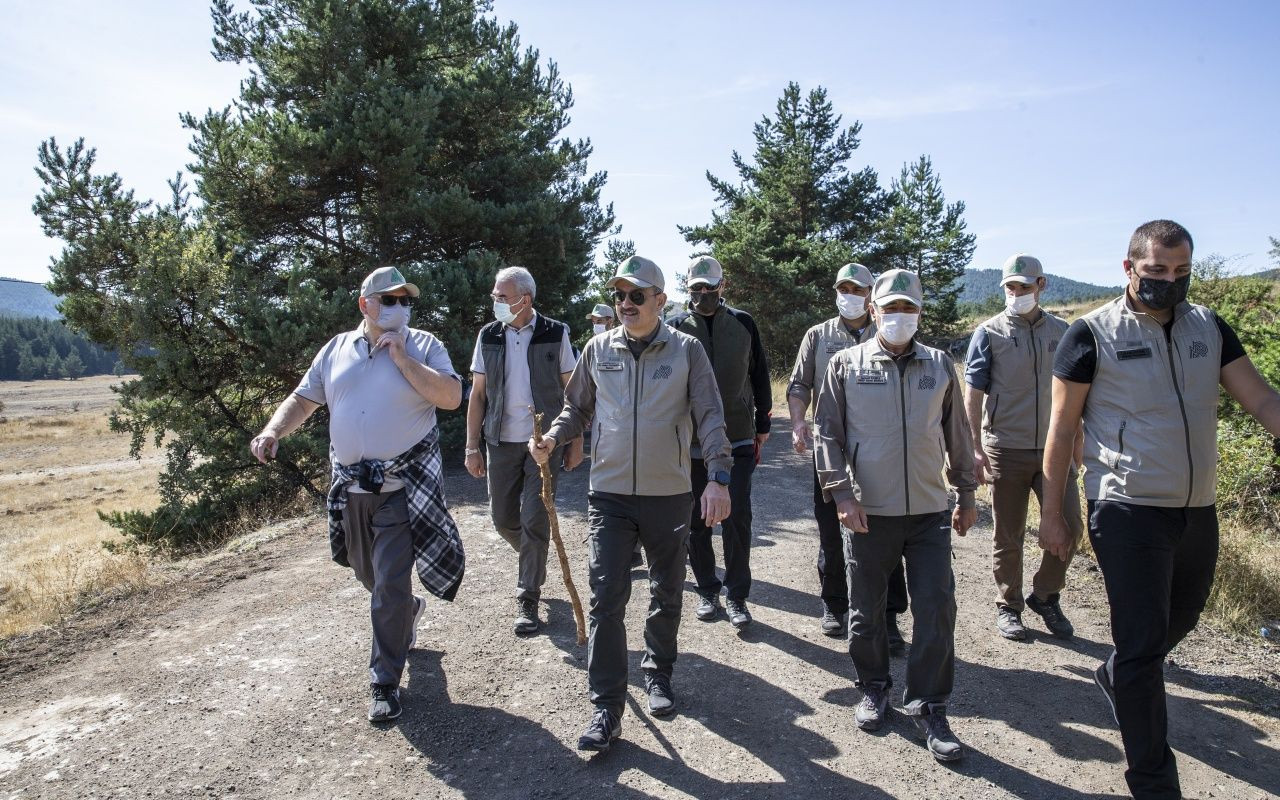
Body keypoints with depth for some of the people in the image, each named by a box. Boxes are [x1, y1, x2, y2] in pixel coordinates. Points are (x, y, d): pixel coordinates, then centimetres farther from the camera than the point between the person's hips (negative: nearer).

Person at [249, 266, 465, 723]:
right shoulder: (337, 349, 8)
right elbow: (303, 399, 9)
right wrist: (273, 432, -9)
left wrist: (401, 358, -17)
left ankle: (385, 684, 10)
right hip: (350, 487, 5)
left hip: (403, 486, -5)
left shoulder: (422, 346, -3)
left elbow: (451, 397, -16)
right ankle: (407, 610, 54)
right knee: (368, 575, 22)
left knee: (390, 588, -5)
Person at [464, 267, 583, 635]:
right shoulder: (488, 336, 3)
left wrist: (576, 443, -2)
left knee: (535, 520, -3)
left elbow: (571, 391, 1)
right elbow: (478, 394, 6)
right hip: (501, 442, 3)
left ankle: (528, 599, 11)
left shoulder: (555, 334, -4)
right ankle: (535, 560, 40)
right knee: (503, 518, 10)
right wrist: (472, 446, 2)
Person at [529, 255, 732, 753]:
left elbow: (709, 417, -6)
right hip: (609, 495, 1)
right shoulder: (599, 350, 4)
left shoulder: (686, 350, -3)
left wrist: (718, 477, -17)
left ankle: (657, 674, 38)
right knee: (606, 599, -4)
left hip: (670, 496, 0)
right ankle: (606, 709, 4)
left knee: (667, 594, 15)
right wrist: (552, 438, -5)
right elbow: (577, 408, 14)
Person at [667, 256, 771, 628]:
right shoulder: (676, 326, 0)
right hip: (691, 441, 1)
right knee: (697, 521, 10)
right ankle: (707, 590, 26)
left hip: (738, 440, 0)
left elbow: (759, 375, 11)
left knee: (737, 519, -1)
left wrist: (762, 424, 12)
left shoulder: (743, 323, 4)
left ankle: (736, 595, 13)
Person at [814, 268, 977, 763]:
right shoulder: (846, 365, 0)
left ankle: (928, 706, 16)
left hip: (930, 510, 2)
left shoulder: (939, 365, 6)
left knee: (937, 609, 1)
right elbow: (827, 433, 0)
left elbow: (957, 435, 14)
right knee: (866, 610, 10)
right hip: (868, 512, -1)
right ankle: (874, 688, 32)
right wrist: (841, 493, -9)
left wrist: (967, 494, 15)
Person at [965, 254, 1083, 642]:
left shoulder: (1061, 331, 6)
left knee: (1070, 526, 0)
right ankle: (1008, 607, 23)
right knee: (1008, 536, 7)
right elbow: (972, 395, -3)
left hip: (1053, 448, 3)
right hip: (1006, 449, -3)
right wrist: (975, 448, -10)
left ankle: (1045, 596, 23)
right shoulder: (989, 333, -3)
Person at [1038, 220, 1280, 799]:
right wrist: (1052, 515, -5)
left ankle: (1115, 677, 52)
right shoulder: (1093, 334, -9)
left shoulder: (1208, 328, 6)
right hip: (1129, 513, -6)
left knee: (1179, 620, 24)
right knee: (1142, 643, 0)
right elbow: (1061, 429, -6)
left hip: (1198, 511, 6)